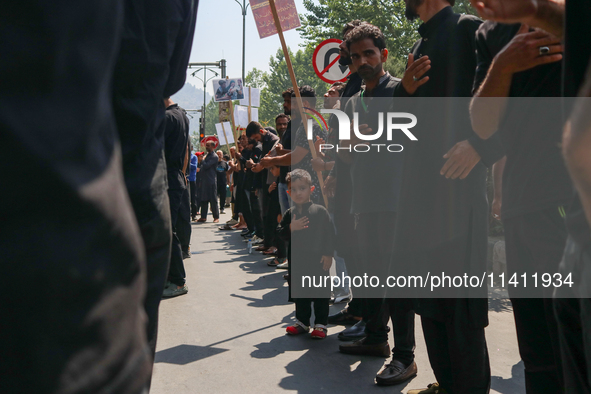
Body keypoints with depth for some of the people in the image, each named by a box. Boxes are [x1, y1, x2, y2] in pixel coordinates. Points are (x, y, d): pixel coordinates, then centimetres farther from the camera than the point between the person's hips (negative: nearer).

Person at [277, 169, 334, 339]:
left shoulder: (320, 211, -7)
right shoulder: (289, 214, 4)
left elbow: (329, 234, -6)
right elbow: (280, 233, 1)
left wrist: (328, 254, -9)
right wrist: (291, 228, -17)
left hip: (318, 259, -4)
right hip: (297, 260, 4)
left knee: (320, 293, 3)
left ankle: (321, 324, 13)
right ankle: (302, 322, 27)